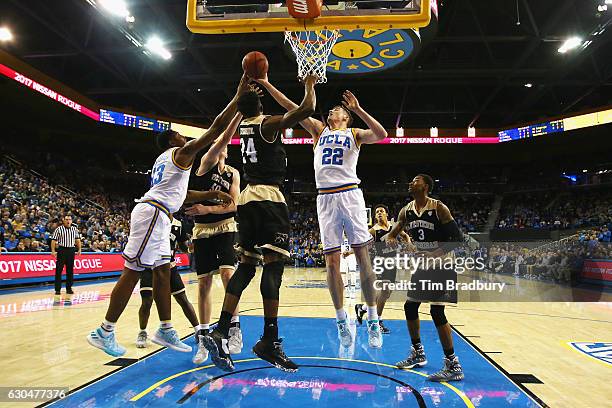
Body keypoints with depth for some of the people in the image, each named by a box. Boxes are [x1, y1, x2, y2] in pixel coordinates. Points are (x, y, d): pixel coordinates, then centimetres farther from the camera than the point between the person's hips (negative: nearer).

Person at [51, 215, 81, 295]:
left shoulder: (74, 229, 8)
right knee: (58, 270, -2)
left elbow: (77, 239, 14)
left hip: (71, 250, 4)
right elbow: (53, 240, -5)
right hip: (61, 250, -3)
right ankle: (58, 289, 4)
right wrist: (53, 251, -14)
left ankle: (69, 288, 16)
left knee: (70, 270, 7)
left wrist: (79, 249, 7)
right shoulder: (59, 229, -3)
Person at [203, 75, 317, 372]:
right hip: (269, 197, -8)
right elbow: (306, 109, -13)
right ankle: (269, 341, -11)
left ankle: (220, 332, 3)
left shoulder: (242, 125, 17)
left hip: (247, 198, 8)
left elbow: (240, 110, 43)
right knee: (274, 264, -10)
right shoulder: (267, 124, -4)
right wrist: (310, 85, 7)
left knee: (246, 266, 8)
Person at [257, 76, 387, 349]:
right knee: (332, 262, 0)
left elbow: (381, 134, -7)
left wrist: (358, 109, -12)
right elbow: (290, 106, 16)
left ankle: (373, 321, 6)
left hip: (350, 195, -2)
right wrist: (265, 83, 12)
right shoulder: (319, 130, 21)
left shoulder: (354, 134, 13)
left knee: (363, 257, -4)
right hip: (325, 198, 3)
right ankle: (341, 320, 12)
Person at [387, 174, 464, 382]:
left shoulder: (439, 208, -16)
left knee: (437, 312, -13)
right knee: (410, 307, 9)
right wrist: (390, 240, -16)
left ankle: (453, 366, -1)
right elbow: (392, 234, 8)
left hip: (441, 266, -7)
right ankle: (417, 353, 27)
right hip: (422, 265, 7)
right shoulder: (406, 211, 3)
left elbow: (457, 238, -17)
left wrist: (435, 254, -28)